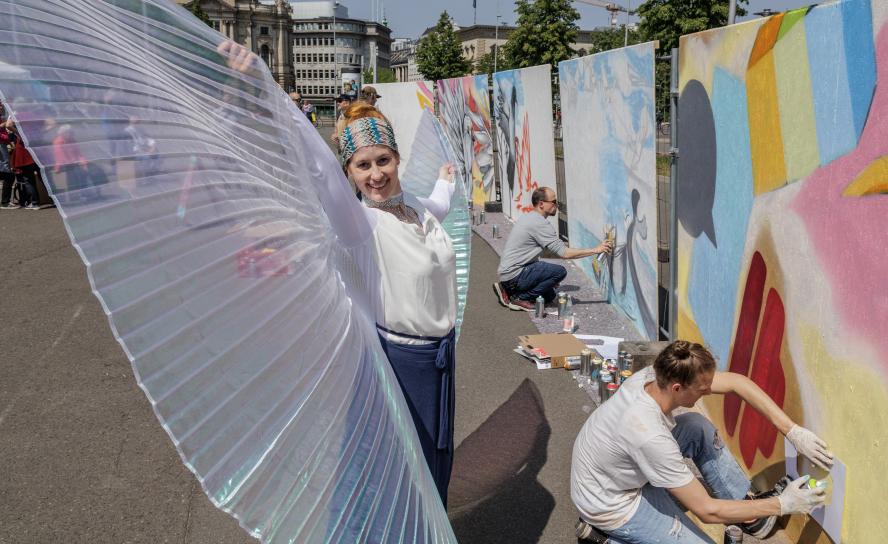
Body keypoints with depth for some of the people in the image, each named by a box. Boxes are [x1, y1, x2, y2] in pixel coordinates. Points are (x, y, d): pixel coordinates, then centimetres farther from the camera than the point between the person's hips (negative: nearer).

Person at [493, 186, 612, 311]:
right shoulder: (540, 223, -19)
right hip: (514, 274, -10)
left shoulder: (528, 217, 13)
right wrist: (596, 250, -16)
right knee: (560, 271, -19)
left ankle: (508, 291, 14)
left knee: (549, 296, 20)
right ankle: (520, 298, -11)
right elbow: (564, 253, -21)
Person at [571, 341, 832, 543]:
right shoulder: (650, 437, -39)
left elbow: (736, 382, -8)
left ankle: (744, 502, 16)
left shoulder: (658, 376, -19)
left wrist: (793, 431, -13)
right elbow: (707, 511, -28)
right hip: (611, 505, -8)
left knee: (698, 427, 2)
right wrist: (782, 506, -20)